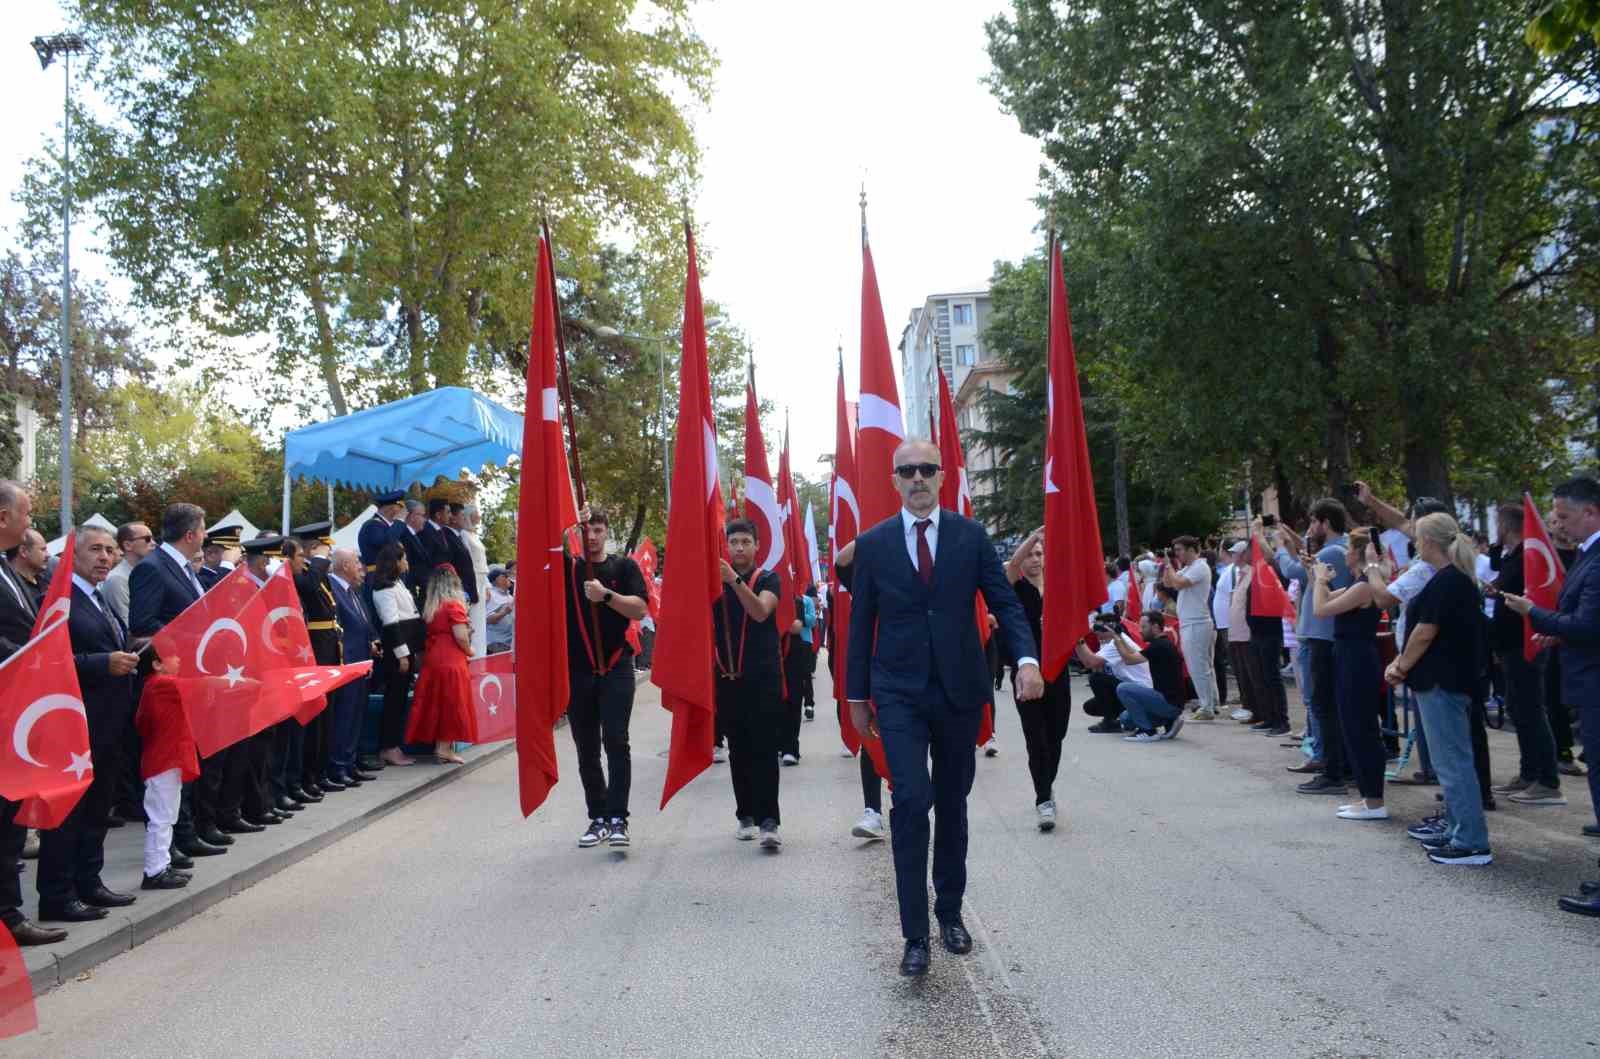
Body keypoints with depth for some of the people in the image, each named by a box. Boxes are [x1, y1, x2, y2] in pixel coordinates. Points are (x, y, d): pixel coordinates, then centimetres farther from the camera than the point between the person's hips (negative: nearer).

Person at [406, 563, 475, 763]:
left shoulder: (429, 607, 8)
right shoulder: (454, 605, -10)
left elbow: (428, 633, 9)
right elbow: (461, 636, -15)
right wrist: (469, 650, 3)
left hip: (431, 659, 6)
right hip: (451, 660, -6)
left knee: (435, 701, 11)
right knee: (451, 702, 0)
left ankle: (438, 745, 17)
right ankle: (445, 748, 2)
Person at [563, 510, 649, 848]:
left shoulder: (624, 566, 5)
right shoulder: (567, 566, 10)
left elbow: (640, 609, -6)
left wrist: (606, 595, -20)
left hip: (616, 668, -3)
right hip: (577, 669, 3)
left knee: (616, 742, -10)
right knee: (586, 749, 8)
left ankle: (618, 819, -8)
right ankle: (598, 818, 18)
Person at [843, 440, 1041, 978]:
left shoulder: (971, 535, 2)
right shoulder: (872, 544, 2)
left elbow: (1004, 602, 0)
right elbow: (860, 624, 5)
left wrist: (1026, 658, -17)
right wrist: (857, 695, 6)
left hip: (960, 690, 2)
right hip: (899, 695, -1)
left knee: (952, 804, 12)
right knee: (912, 800, -13)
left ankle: (950, 912, 29)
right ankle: (915, 933, -6)